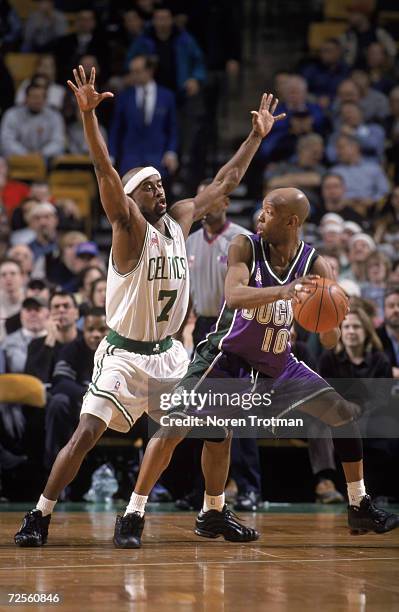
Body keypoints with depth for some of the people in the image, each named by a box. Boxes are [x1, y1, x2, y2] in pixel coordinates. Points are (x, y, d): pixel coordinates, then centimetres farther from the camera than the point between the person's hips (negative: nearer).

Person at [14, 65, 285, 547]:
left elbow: (225, 181, 16)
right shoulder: (129, 228, -12)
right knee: (86, 435, -15)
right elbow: (105, 174, -28)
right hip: (125, 355, -6)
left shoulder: (179, 221, 6)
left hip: (168, 353, 6)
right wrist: (88, 115, -40)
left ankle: (216, 512, 22)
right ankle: (39, 517, -2)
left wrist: (257, 136, 18)